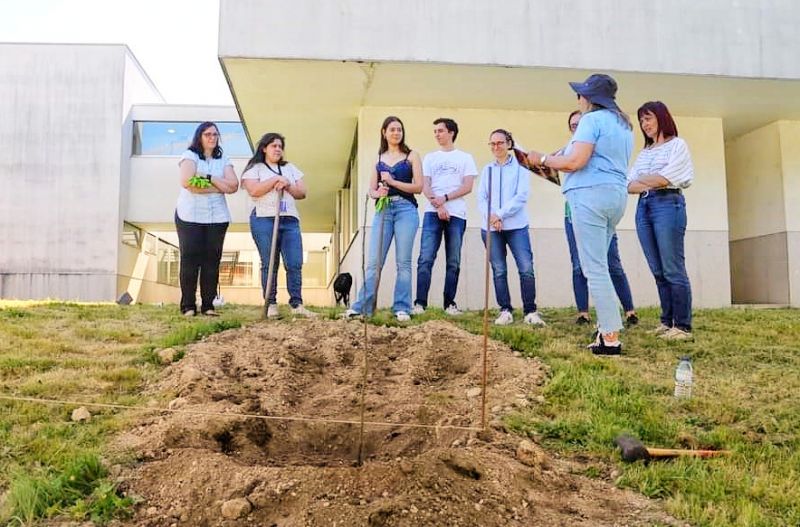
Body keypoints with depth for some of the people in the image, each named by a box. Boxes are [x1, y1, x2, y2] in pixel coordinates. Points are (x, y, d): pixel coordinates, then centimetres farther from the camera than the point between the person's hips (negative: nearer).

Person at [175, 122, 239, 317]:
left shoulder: (223, 160, 15)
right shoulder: (189, 156, 4)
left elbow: (233, 186, 0)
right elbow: (187, 182, -14)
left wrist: (209, 178, -9)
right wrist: (218, 187, -7)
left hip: (217, 217, 3)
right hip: (190, 216, -3)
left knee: (212, 261, 1)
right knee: (189, 260, -3)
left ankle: (208, 305, 5)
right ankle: (188, 306, 2)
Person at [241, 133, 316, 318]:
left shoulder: (290, 168, 22)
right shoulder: (254, 168, 9)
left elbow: (302, 193, 13)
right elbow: (253, 190, -9)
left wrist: (287, 186, -5)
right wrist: (276, 179, -8)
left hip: (290, 220, 4)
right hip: (264, 220, -3)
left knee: (295, 264, -6)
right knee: (269, 264, -4)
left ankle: (297, 305, -6)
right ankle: (271, 305, 0)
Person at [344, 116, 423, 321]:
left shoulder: (411, 156, 8)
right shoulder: (378, 158, 16)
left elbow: (418, 187, -1)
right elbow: (371, 190, 12)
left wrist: (392, 182, -10)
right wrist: (378, 192, -11)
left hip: (406, 210, -2)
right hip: (383, 210, 2)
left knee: (403, 262, -2)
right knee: (374, 262, -2)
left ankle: (402, 308, 2)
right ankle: (362, 306, 0)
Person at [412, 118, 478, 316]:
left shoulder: (465, 158, 12)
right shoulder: (429, 158, 17)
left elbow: (468, 187, 1)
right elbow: (425, 186, 6)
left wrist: (445, 198, -12)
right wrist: (437, 206, -10)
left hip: (457, 214, -1)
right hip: (432, 213, 1)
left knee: (453, 262, 1)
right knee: (425, 259, -9)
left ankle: (449, 303, 6)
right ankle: (420, 303, -10)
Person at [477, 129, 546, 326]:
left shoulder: (519, 166, 4)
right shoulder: (487, 170, 15)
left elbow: (521, 196, -6)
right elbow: (481, 198, 8)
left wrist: (500, 215, -14)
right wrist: (491, 217, -11)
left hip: (516, 226, -3)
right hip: (491, 227, 3)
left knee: (526, 269, -9)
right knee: (499, 271, 4)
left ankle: (530, 312, -2)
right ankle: (505, 311, 10)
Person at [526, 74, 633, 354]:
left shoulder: (592, 120, -6)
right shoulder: (624, 124, 22)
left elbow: (575, 161, -16)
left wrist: (542, 159, -2)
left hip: (591, 194, -9)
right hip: (617, 194, 9)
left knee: (595, 269, -8)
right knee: (599, 266, 14)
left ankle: (611, 338, -8)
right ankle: (606, 330, 12)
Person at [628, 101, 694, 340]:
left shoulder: (677, 145, 4)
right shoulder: (644, 152, 22)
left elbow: (664, 179, -9)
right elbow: (630, 186, 10)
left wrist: (641, 179, 6)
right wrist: (651, 184, -8)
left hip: (668, 204, -6)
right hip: (644, 207, 6)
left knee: (673, 269, -9)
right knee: (658, 271, 5)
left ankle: (683, 326, -6)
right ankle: (667, 321, 10)